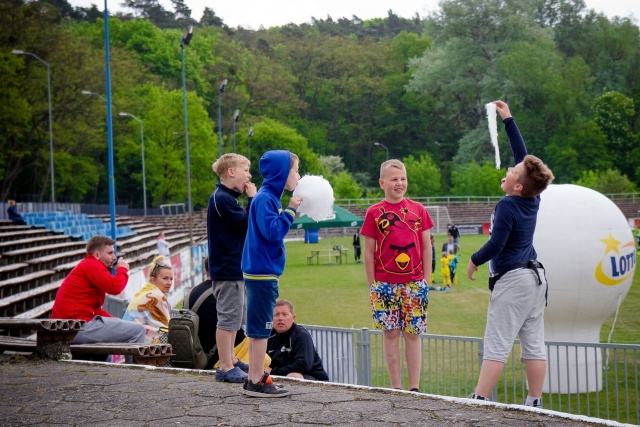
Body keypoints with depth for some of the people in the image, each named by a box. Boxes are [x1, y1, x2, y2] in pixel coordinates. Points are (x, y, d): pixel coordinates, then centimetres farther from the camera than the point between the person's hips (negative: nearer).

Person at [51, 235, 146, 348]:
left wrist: (117, 321, 13)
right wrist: (122, 270, 2)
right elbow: (115, 287, -19)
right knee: (137, 330, -11)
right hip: (80, 327, -11)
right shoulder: (92, 264, -6)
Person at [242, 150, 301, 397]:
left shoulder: (269, 198, 14)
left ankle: (255, 378, 20)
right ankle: (257, 382, 0)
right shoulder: (264, 199, -15)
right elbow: (272, 231, -24)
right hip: (263, 273, -10)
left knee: (258, 328, 13)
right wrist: (290, 210, -16)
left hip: (261, 273, 10)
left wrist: (291, 211, 7)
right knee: (260, 328, -5)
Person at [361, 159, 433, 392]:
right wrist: (372, 285, -2)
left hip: (414, 283, 1)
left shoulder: (418, 209, 5)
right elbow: (368, 252, 2)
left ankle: (415, 387, 9)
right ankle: (396, 387, 8)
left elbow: (426, 246, 7)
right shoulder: (374, 213, 1)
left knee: (413, 333, 3)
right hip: (385, 283, -1)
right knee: (390, 333, 2)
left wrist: (426, 280, 2)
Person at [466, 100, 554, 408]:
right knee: (534, 345, 7)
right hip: (536, 277, 8)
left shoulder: (507, 206, -15)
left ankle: (477, 403, -12)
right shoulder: (532, 201, 5)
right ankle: (535, 405, 8)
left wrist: (474, 261, 0)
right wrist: (508, 120, 19)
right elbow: (523, 155, 15)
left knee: (496, 345, -10)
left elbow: (496, 244, -18)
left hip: (512, 279, -8)